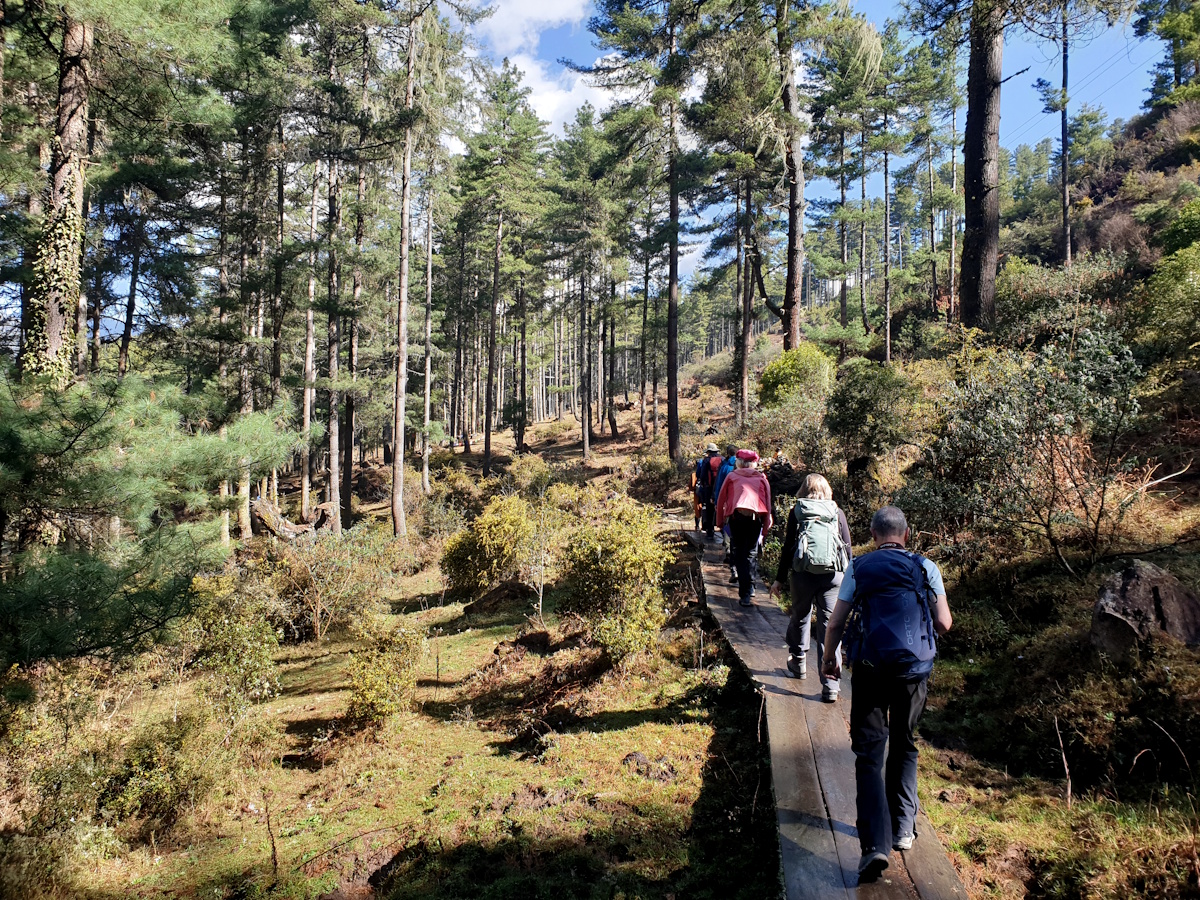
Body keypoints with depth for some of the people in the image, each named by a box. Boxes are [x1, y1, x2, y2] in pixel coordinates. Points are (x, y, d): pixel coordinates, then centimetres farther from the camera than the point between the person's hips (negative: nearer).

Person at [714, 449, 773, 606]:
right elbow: (768, 503, 12)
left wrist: (720, 521, 18)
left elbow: (721, 500, 12)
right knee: (750, 553, 18)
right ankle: (749, 587, 23)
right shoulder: (762, 478, 17)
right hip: (756, 518, 2)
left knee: (739, 555, 2)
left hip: (736, 516, -1)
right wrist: (766, 527, 14)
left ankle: (745, 594, -7)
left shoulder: (732, 476, 14)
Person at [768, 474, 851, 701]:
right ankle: (830, 687, -2)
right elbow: (847, 548, 8)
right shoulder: (837, 513, 8)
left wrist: (780, 579, 7)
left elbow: (788, 548, 2)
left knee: (800, 617, 22)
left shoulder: (797, 512, 5)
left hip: (802, 575, 0)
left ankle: (798, 663, 39)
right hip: (833, 575, 0)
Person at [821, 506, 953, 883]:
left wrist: (829, 659, 20)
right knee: (904, 747, 22)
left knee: (869, 754, 1)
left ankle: (875, 844, -10)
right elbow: (944, 623, 3)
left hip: (871, 668, -2)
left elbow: (835, 623, 3)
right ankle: (903, 829, 27)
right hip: (915, 669, 2)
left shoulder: (858, 568, 3)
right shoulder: (926, 568, 4)